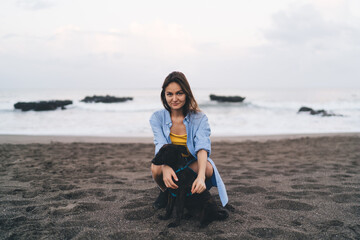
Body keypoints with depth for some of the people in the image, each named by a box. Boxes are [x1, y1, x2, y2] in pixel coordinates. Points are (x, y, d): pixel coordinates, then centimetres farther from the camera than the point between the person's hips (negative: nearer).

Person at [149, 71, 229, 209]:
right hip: (169, 165, 1)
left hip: (193, 165, 0)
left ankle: (191, 192, 2)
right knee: (156, 168, -33)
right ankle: (165, 192, 4)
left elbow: (202, 148, -26)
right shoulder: (157, 118, -7)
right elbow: (161, 146, -22)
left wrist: (200, 176, -46)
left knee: (208, 169, -33)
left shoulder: (199, 118, -11)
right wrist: (166, 167, -46)